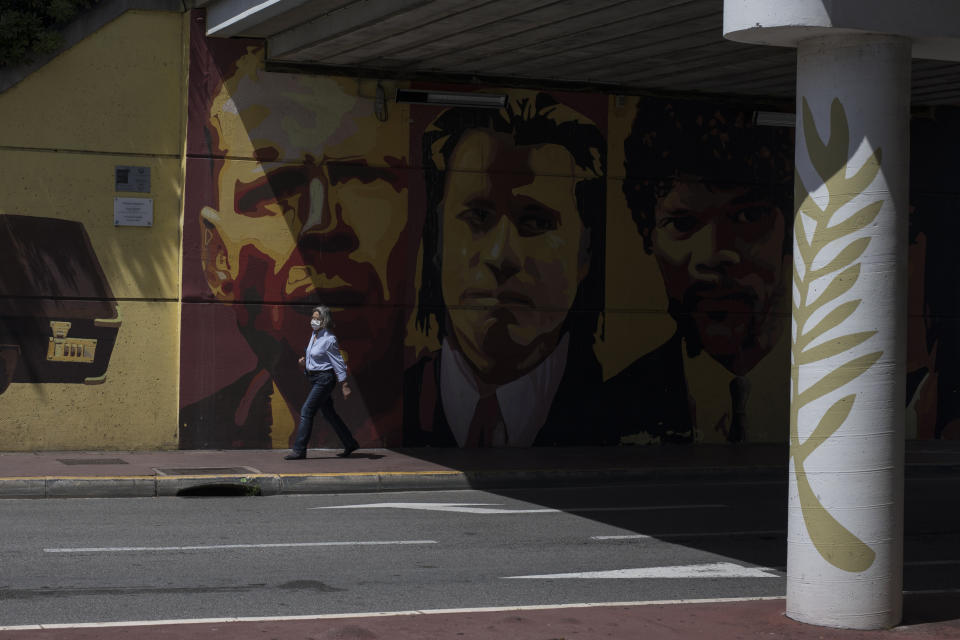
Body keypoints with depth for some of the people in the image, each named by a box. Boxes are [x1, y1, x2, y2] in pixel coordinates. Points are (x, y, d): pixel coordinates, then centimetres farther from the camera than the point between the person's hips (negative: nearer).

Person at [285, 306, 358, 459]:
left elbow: (338, 363, -15)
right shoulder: (314, 335, 10)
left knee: (307, 411, -11)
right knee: (329, 413, 14)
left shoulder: (329, 339, -16)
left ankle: (299, 450, -8)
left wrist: (344, 386, -16)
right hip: (315, 379, 9)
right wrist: (305, 361, 3)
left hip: (324, 379, -9)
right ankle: (350, 444, 24)